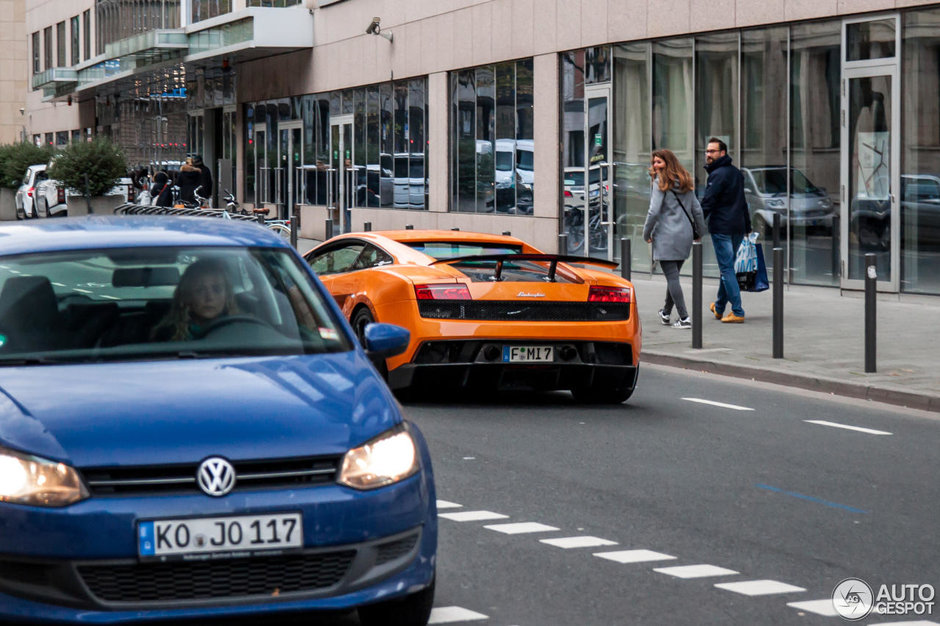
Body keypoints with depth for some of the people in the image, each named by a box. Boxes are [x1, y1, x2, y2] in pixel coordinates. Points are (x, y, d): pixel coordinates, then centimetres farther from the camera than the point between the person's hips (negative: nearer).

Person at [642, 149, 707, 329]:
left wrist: (647, 233, -3)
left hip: (666, 236, -7)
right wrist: (699, 232, 22)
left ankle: (684, 318, -10)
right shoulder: (686, 182, 11)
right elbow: (697, 209, 13)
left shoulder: (661, 184, -9)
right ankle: (666, 313, 31)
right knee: (673, 276, 19)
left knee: (672, 277, -5)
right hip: (685, 234, 7)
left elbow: (654, 212, -14)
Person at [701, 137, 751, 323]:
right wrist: (747, 226, 25)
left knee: (727, 269, -6)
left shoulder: (718, 175, -12)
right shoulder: (736, 173, 15)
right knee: (727, 268, 18)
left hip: (721, 228, -8)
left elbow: (707, 203, -16)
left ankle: (738, 312, -10)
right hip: (738, 228, 9)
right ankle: (719, 308, 30)